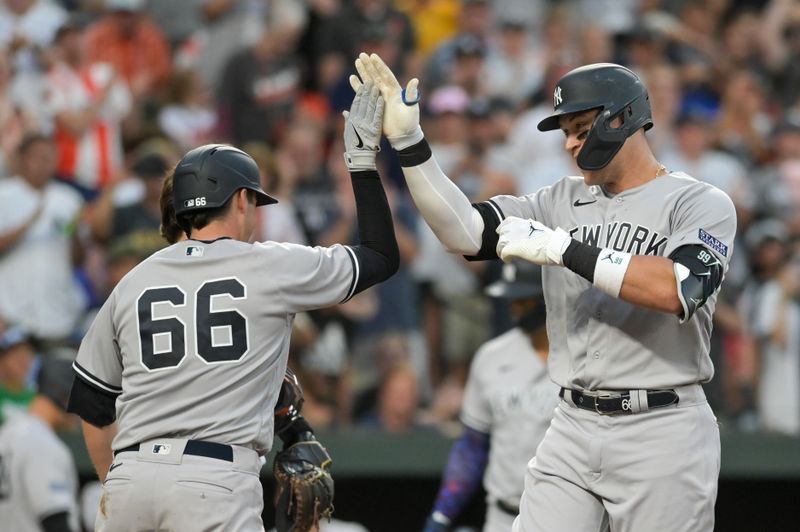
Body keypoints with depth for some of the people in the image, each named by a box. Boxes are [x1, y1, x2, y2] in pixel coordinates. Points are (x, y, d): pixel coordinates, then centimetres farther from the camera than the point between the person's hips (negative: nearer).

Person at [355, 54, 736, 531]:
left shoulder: (702, 204, -4)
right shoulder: (563, 200, 13)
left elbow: (678, 290, -22)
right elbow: (465, 233, 3)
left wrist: (561, 247, -21)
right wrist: (408, 141, -7)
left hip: (663, 434, -5)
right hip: (573, 427, 5)